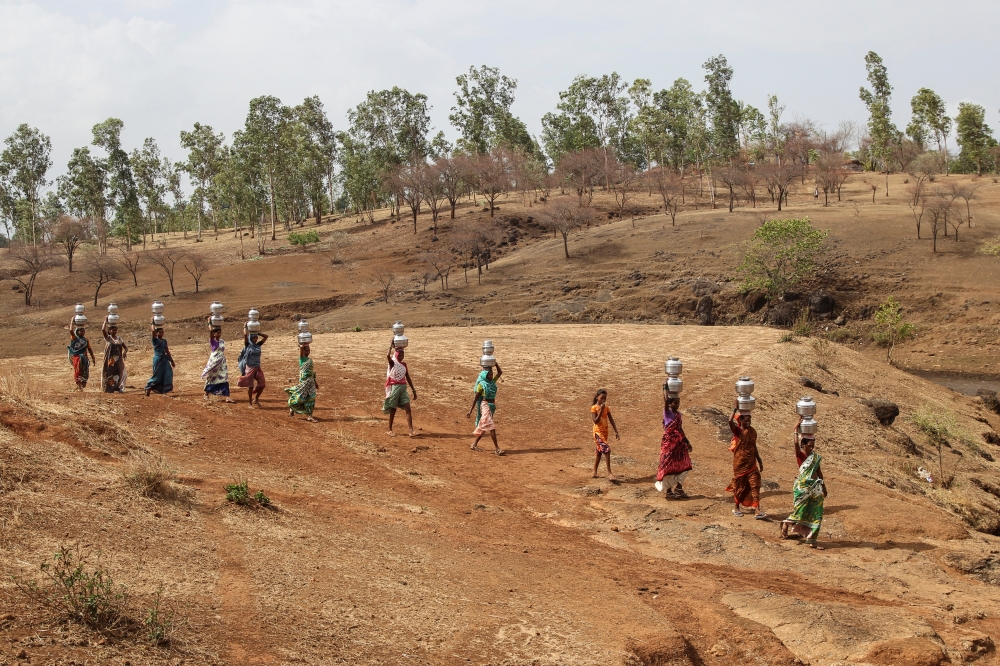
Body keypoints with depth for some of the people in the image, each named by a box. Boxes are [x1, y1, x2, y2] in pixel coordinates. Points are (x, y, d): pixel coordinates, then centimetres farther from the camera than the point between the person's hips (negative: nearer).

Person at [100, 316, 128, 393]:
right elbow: (103, 330, -19)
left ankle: (118, 388, 14)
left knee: (119, 374, 4)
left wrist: (125, 352, -13)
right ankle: (109, 389, 9)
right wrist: (105, 321, -10)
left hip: (118, 360, 4)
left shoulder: (119, 339, 9)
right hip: (110, 360, -4)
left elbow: (126, 347, 9)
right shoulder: (108, 338, -3)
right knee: (109, 374, 1)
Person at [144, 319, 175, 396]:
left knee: (168, 374, -7)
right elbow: (153, 331, -20)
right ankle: (148, 388, 16)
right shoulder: (155, 340, -3)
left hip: (164, 359, 6)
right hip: (158, 359, -6)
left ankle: (164, 390, -4)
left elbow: (167, 351, 18)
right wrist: (152, 324, -6)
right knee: (157, 375, -2)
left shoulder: (164, 341, 14)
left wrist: (172, 361, 18)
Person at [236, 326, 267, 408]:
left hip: (257, 368, 5)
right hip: (250, 368, -5)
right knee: (250, 386, 0)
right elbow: (245, 335, -18)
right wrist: (245, 327, -3)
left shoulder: (258, 345, 8)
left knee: (262, 384, 3)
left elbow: (265, 336, 10)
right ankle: (250, 404, 9)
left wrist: (258, 333, 5)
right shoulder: (248, 345, -5)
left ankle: (256, 399, 25)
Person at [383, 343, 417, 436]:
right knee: (393, 409, 4)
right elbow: (388, 356, -29)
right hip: (394, 387, -5)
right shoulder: (392, 363, -5)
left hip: (403, 387, 5)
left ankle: (411, 430, -10)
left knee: (408, 408, -6)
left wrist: (414, 390, 14)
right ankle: (390, 430, 17)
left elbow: (408, 378, 15)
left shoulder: (404, 365, 11)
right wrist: (391, 347, -21)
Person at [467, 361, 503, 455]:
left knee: (484, 427, 13)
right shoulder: (481, 384, -9)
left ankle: (474, 444, 24)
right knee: (491, 427, -11)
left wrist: (495, 364, 3)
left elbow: (500, 372, 17)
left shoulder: (492, 382, 8)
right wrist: (470, 411, -10)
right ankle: (497, 448, -12)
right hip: (485, 405, -7)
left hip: (492, 405, 7)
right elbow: (475, 398, -8)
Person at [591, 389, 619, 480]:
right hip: (598, 432, -7)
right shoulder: (594, 408, -10)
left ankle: (595, 472, 24)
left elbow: (611, 420, 8)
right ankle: (609, 473, -17)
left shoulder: (606, 407, 7)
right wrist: (601, 410, -23)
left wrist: (616, 432, 4)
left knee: (599, 452, 13)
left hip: (605, 431, 7)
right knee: (607, 450, -17)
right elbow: (595, 421, -19)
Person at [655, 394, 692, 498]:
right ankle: (669, 491, 7)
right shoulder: (668, 413, -9)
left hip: (679, 443, 7)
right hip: (669, 443, -7)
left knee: (683, 465, 10)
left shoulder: (678, 414, 10)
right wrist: (665, 388, -20)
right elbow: (666, 400, -27)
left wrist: (687, 442, 20)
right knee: (669, 466, -1)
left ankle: (678, 488, 23)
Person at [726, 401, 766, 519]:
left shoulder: (752, 431, 5)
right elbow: (730, 422, -33)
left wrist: (759, 461, 17)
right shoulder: (737, 430, -11)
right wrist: (735, 409, -28)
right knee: (739, 486, 9)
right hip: (739, 464, -4)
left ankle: (758, 510, -8)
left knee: (755, 485, -5)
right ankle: (737, 508, 27)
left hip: (751, 464, 4)